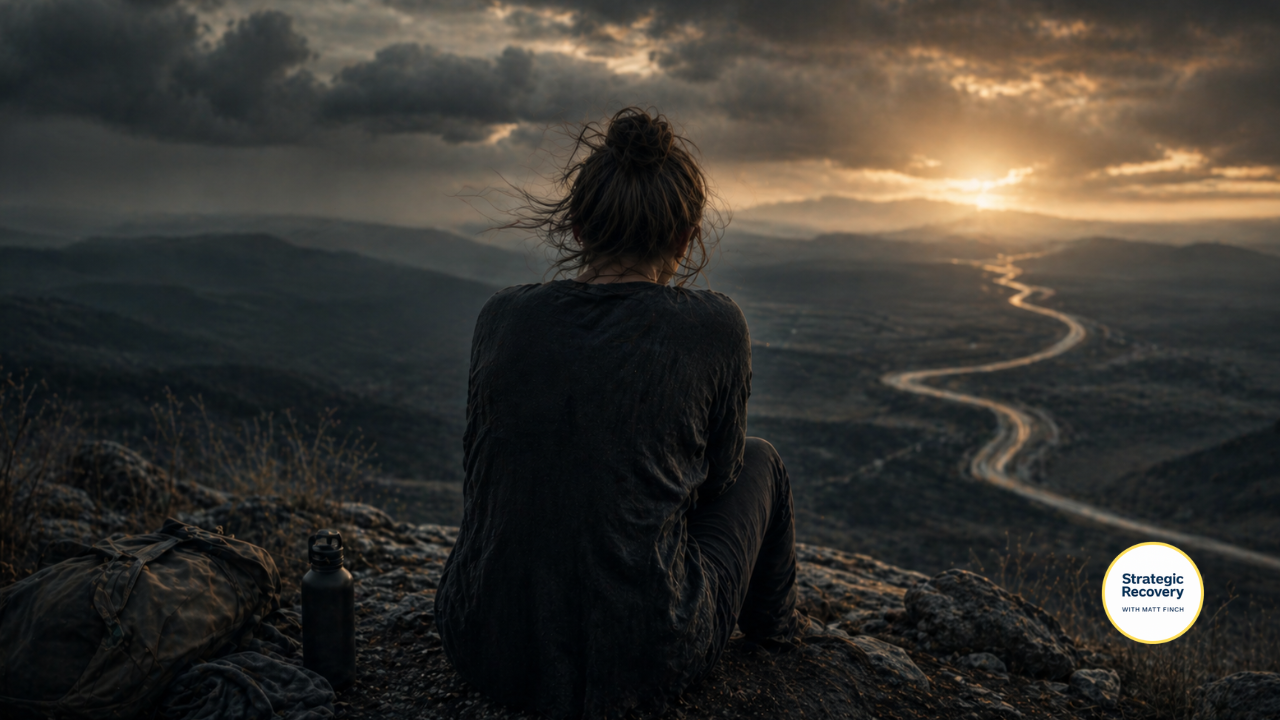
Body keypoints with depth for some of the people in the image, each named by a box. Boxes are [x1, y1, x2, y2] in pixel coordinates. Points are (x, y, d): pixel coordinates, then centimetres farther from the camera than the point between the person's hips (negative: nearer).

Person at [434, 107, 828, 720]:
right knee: (758, 460, 23)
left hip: (481, 651, 3)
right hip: (636, 669, -3)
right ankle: (772, 623, 47)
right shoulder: (713, 329, -12)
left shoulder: (502, 315, -4)